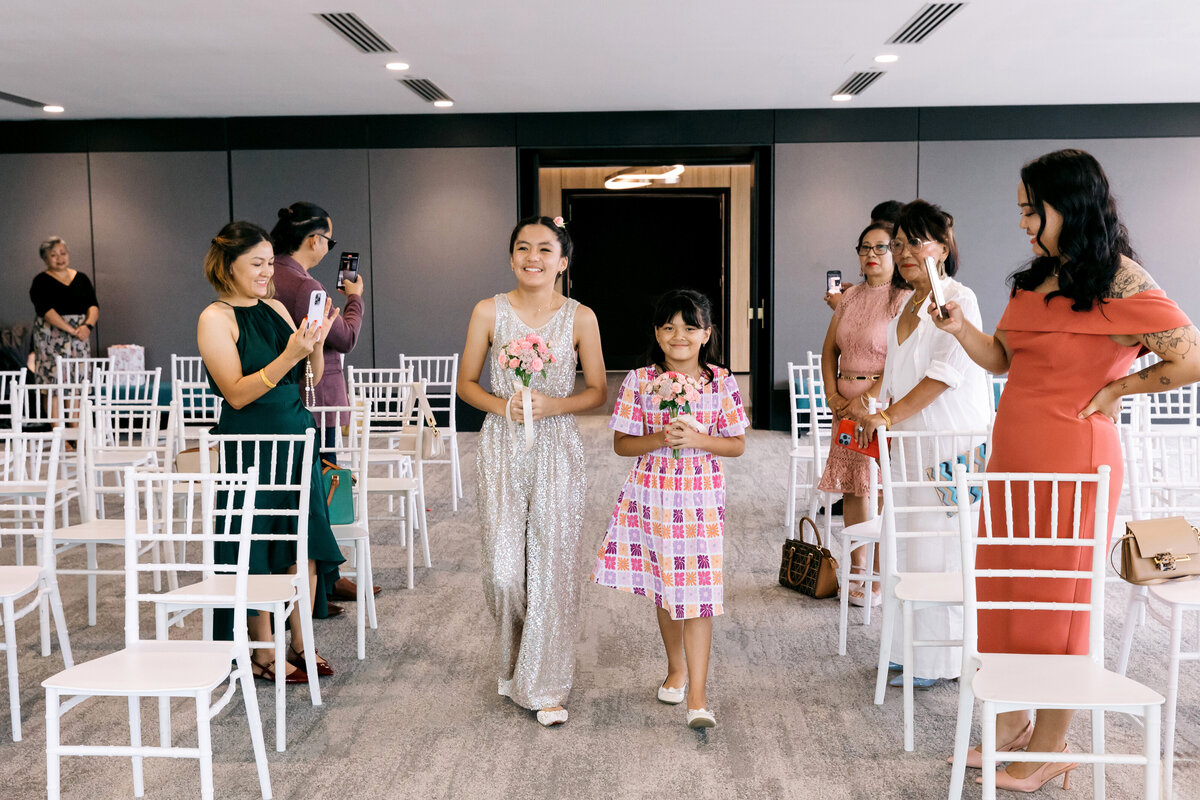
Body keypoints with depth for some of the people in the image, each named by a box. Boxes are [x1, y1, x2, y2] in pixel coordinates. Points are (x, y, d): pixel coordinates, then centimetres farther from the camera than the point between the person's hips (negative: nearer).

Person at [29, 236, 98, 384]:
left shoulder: (81, 278, 14)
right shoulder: (41, 281, 2)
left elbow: (94, 305, 6)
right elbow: (46, 310, -11)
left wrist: (88, 325, -14)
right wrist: (71, 329, -20)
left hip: (81, 338, 4)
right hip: (52, 338, -3)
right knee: (53, 381, -9)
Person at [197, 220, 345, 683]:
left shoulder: (276, 309, 11)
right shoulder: (215, 318, -8)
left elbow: (312, 377, 12)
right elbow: (237, 393, -15)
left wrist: (316, 341, -7)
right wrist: (289, 356, -25)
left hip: (297, 439, 6)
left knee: (305, 548, 7)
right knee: (257, 556, 3)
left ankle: (300, 644, 21)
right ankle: (263, 655, 17)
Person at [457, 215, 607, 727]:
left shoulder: (580, 318, -1)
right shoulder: (489, 312, 1)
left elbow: (598, 391, 4)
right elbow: (466, 383, 7)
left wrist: (552, 405, -13)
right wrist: (502, 405, -12)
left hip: (557, 449, 0)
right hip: (502, 448, 0)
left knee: (552, 565, -1)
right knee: (503, 569, 0)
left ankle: (545, 685, 13)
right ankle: (513, 662, 29)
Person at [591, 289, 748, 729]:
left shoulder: (720, 383, -2)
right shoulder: (640, 382, -2)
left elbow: (737, 444, 1)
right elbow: (622, 443, 0)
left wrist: (697, 439, -16)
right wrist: (660, 439, -18)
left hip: (700, 499, -1)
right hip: (651, 496, 2)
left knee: (696, 594, -5)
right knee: (663, 589, 15)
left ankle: (697, 695, 1)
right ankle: (676, 668, 36)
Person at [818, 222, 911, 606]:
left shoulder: (906, 300, -7)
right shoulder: (851, 296, 13)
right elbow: (830, 348, 16)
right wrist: (833, 394, 3)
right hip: (846, 403, 7)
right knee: (851, 486, 11)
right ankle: (856, 569, 23)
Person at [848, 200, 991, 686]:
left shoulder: (958, 300, -10)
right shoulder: (906, 305, 16)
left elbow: (946, 372, -19)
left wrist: (888, 417, -19)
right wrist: (871, 397, 4)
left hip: (951, 446, -8)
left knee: (938, 551, -5)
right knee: (909, 549, 11)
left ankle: (936, 662, 6)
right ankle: (911, 651, 22)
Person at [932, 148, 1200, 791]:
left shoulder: (1119, 282, -14)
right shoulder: (1037, 278, 10)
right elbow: (1003, 359, 15)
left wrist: (1114, 389, -10)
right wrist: (962, 328, -2)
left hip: (1071, 459, -8)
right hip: (1011, 455, 8)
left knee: (1057, 599, 4)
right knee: (1003, 589, 13)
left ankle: (1049, 748, 20)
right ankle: (1014, 722, 30)